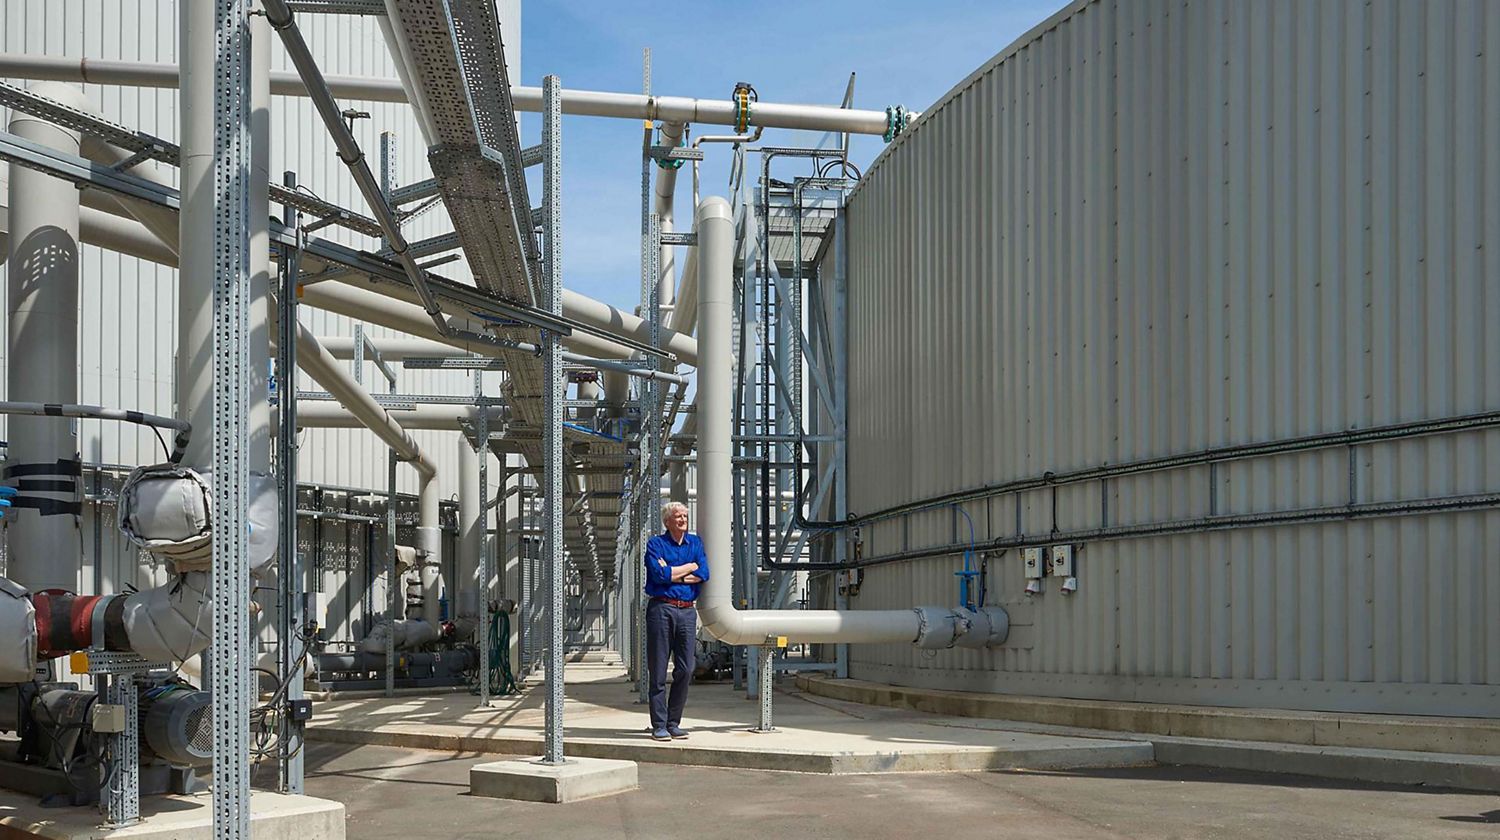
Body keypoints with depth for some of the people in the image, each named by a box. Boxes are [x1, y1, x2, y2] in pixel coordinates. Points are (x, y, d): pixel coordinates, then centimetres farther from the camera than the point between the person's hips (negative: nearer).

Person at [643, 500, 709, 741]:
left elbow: (703, 574, -1)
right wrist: (689, 566, -3)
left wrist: (671, 574, -7)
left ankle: (674, 723, 13)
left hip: (687, 611, 4)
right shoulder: (655, 543, 2)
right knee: (658, 671, -2)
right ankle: (659, 725, 2)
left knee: (685, 670, 3)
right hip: (661, 609, -4)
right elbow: (659, 574, -14)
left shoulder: (695, 543, 14)